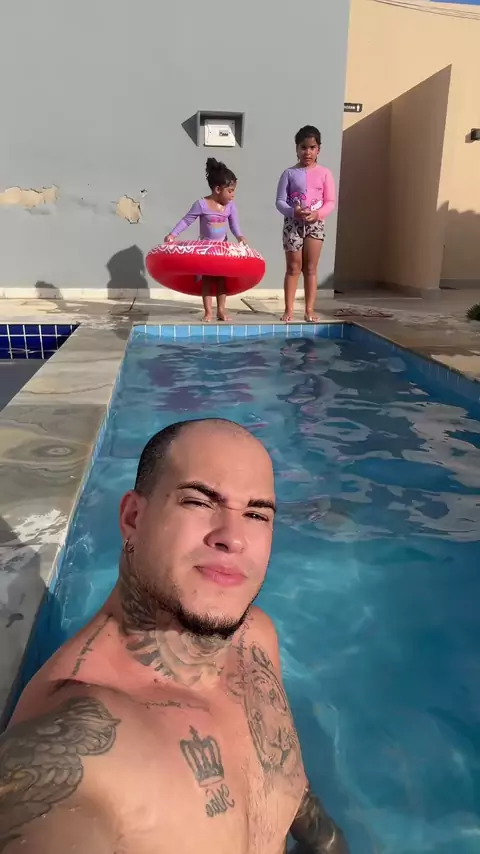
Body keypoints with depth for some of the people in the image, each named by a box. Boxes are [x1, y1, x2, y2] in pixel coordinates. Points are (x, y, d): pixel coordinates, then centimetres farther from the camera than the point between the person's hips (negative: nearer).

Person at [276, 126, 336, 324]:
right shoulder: (289, 173, 1)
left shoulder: (324, 173, 3)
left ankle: (310, 309, 8)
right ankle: (288, 309, 5)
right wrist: (293, 212, -22)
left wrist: (318, 214, -18)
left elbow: (331, 202, 1)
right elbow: (280, 202, -3)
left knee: (310, 269, 4)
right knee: (293, 268, 1)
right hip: (293, 223, -1)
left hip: (315, 224, 1)